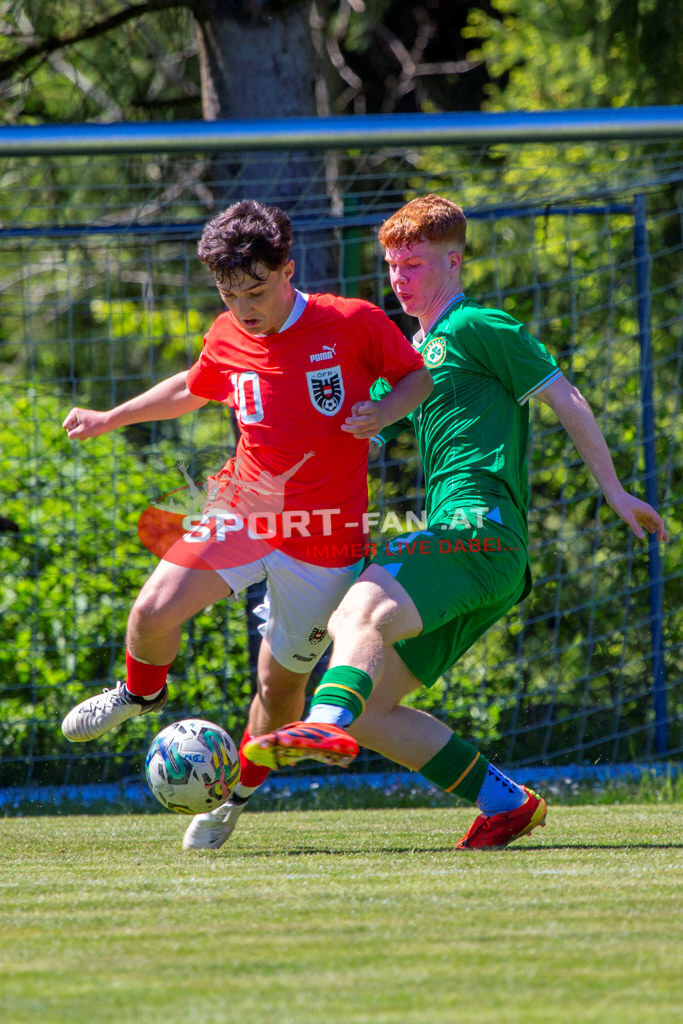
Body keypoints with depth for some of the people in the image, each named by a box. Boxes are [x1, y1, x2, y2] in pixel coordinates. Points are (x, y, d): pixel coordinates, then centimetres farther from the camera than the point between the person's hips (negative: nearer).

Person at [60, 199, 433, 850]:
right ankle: (142, 692, 14)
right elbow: (194, 388, 23)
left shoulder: (353, 324, -11)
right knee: (153, 611, -21)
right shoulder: (226, 340, 1)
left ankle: (239, 793, 34)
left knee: (281, 680, 7)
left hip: (325, 540, -2)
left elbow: (420, 376, 2)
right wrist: (110, 418, 25)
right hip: (243, 510, 2)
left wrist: (383, 412, -18)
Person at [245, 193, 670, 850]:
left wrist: (614, 492, 1)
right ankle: (505, 802, 4)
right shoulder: (413, 354, 29)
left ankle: (328, 724, -61)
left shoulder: (475, 327, 3)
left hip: (479, 526, -9)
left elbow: (564, 398, 2)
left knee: (365, 607, -35)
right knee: (368, 713, 1)